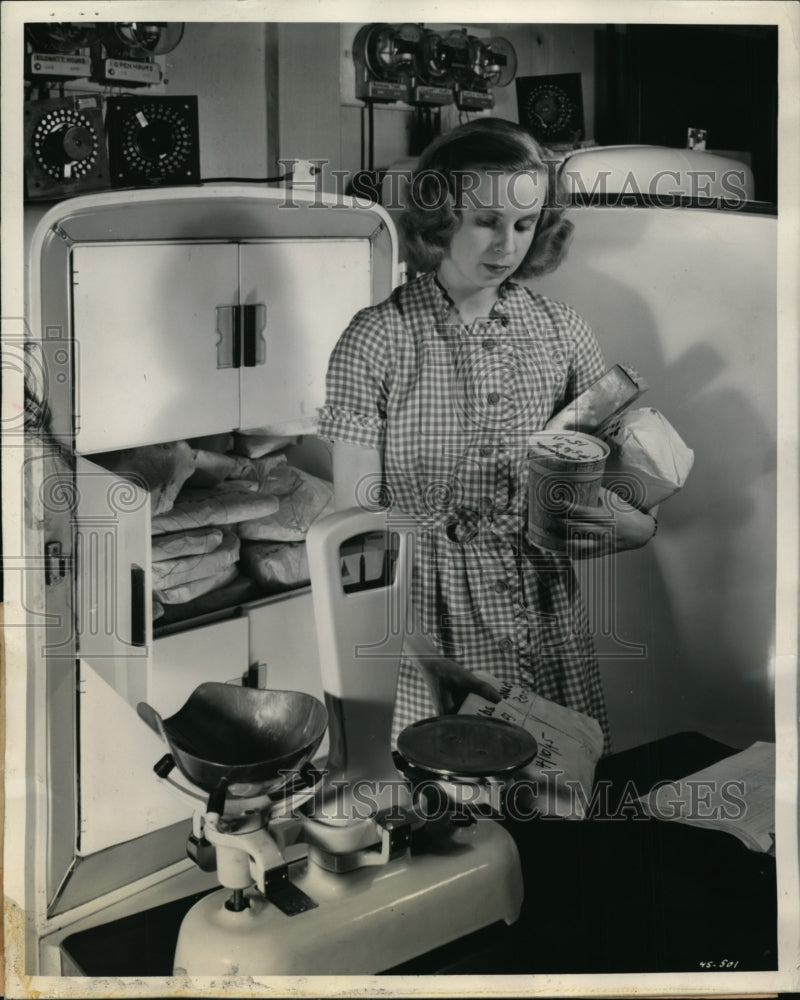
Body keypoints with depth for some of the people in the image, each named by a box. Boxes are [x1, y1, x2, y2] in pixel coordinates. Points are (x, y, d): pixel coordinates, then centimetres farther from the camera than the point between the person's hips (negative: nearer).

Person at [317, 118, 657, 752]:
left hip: (546, 620, 3)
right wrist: (416, 645, -18)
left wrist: (638, 527, -14)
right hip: (424, 622, -3)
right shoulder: (377, 341, -7)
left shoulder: (560, 332, 3)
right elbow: (355, 521, -7)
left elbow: (609, 479, 9)